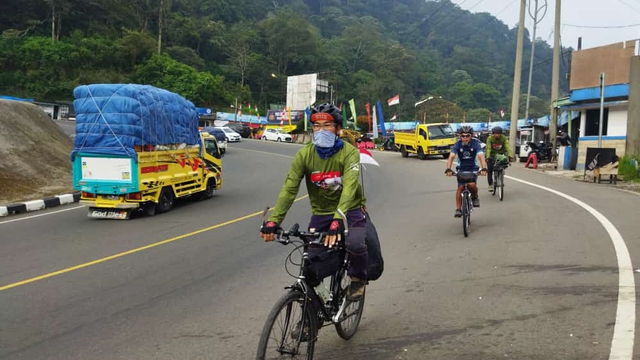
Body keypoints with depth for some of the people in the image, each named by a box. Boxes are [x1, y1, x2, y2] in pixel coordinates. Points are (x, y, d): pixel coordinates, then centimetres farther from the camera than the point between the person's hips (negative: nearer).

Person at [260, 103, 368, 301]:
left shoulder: (349, 152, -18)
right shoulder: (304, 154, -11)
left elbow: (349, 187, -32)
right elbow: (289, 189, -18)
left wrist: (337, 220, -47)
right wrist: (273, 221, -31)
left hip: (350, 210, -3)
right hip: (320, 213, 3)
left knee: (354, 243, -31)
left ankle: (358, 277, 1)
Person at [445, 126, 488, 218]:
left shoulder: (475, 144, -17)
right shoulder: (458, 144, -14)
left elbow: (481, 156, -29)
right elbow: (451, 157, -25)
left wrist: (484, 168, -45)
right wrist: (448, 169, -40)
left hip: (473, 168, -1)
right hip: (462, 169, 1)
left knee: (472, 185, -25)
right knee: (460, 188, -11)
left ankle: (475, 197, 8)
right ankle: (458, 209, -2)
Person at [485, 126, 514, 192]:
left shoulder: (504, 138, -19)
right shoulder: (490, 138, -21)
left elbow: (508, 147, -30)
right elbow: (488, 148, -30)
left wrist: (510, 156, -46)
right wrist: (488, 157, -46)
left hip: (500, 154, 1)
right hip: (492, 155, -1)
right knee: (490, 170, -7)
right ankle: (490, 185, 2)